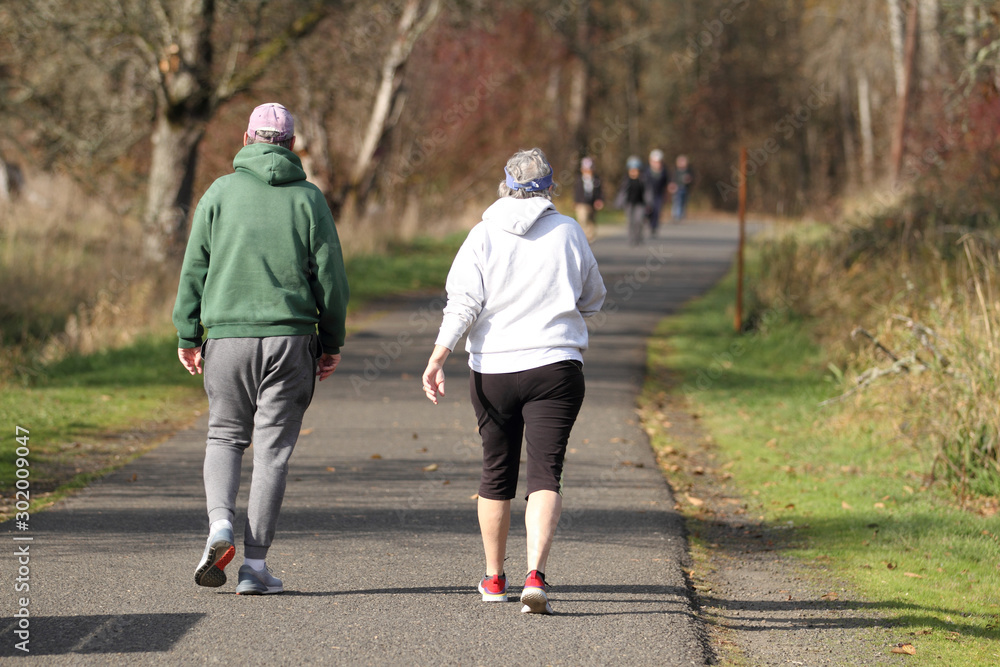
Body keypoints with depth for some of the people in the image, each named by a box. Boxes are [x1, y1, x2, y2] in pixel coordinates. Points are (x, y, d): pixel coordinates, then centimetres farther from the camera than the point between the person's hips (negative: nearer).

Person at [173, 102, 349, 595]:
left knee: (225, 436, 16)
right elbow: (329, 274, 2)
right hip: (290, 338, 0)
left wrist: (188, 336, 9)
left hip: (227, 337, 0)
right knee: (273, 448, 4)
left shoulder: (221, 193, 2)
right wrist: (332, 341, 11)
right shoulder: (308, 198, 2)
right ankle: (254, 564, 2)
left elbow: (194, 270, 2)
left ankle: (220, 523, -9)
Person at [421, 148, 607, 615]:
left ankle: (494, 578, 28)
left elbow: (463, 303, -9)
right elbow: (592, 300, 13)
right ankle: (535, 574, -25)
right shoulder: (568, 232, 2)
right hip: (555, 366, -1)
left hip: (493, 370, 1)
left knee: (497, 472, 16)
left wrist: (438, 358, -10)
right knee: (545, 474, -6)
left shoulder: (483, 235, 0)